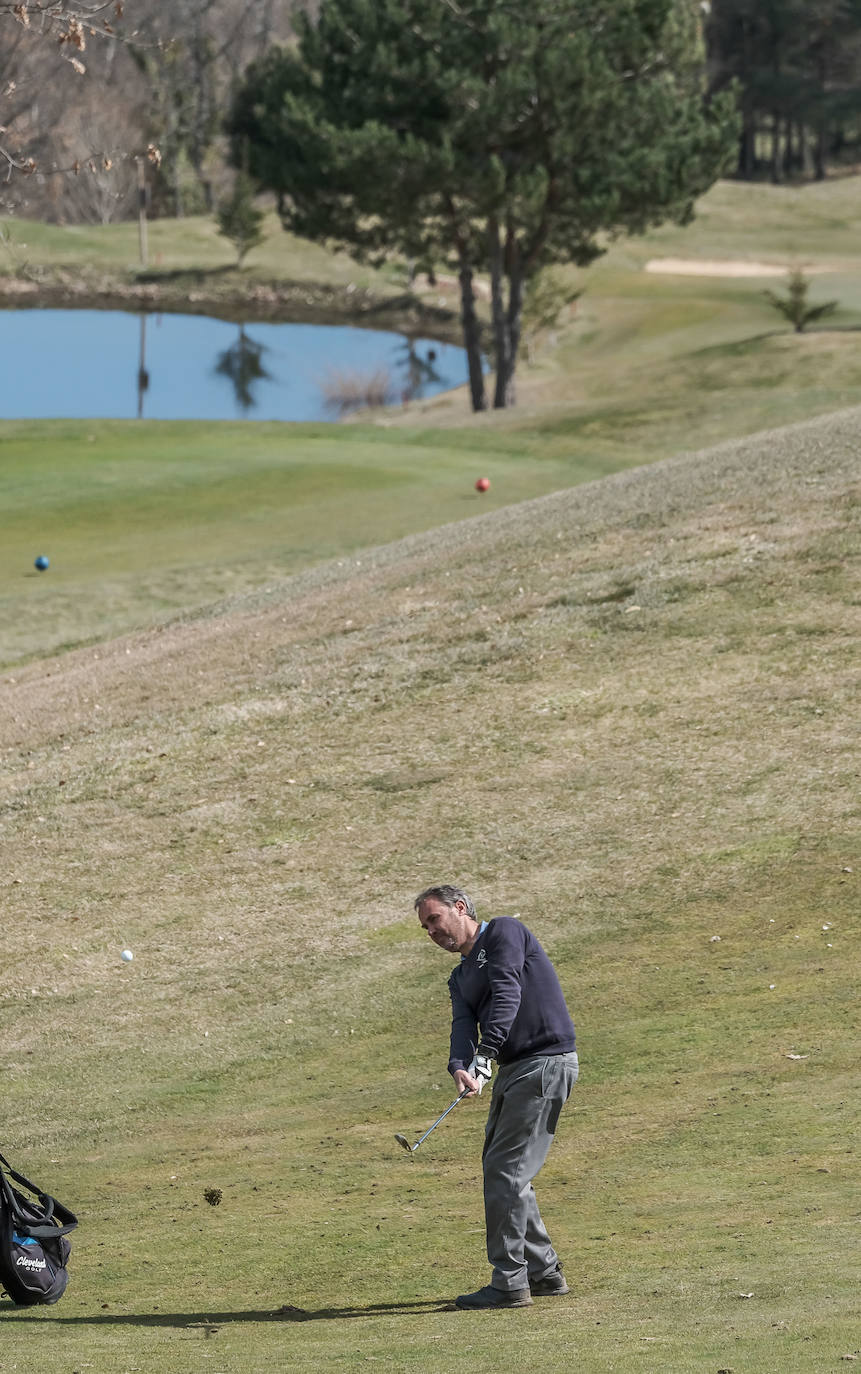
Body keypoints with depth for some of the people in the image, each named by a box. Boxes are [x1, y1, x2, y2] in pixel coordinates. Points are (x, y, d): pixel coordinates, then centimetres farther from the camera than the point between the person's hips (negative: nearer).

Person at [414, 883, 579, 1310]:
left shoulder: (504, 932, -3)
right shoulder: (461, 978, 21)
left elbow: (507, 993, -17)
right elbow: (464, 1025, 2)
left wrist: (485, 1055, -28)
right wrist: (460, 1068, -20)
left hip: (545, 1062, -9)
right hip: (513, 1068, 9)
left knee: (507, 1171, -12)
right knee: (498, 1169, 12)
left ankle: (510, 1283, -11)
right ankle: (544, 1272, 19)